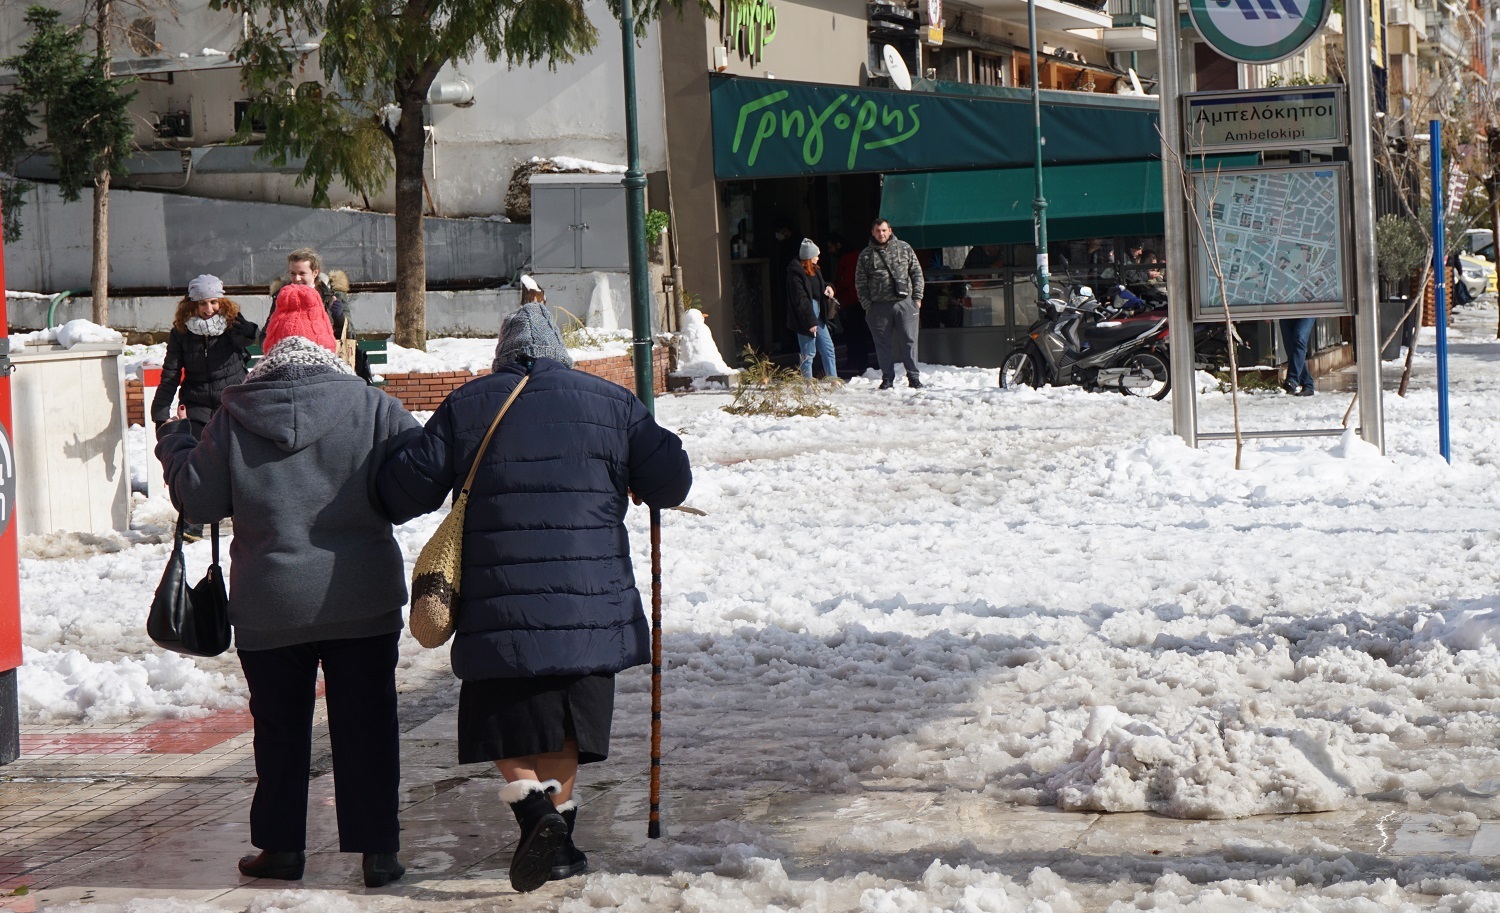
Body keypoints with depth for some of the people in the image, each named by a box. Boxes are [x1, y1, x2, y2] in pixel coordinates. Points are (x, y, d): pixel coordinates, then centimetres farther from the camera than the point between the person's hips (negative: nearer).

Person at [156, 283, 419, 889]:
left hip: (269, 605, 1)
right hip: (363, 604, -1)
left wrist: (175, 446, 19)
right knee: (365, 726, 6)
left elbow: (199, 501, 2)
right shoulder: (372, 408, -7)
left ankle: (281, 847, 20)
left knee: (280, 727, 14)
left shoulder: (234, 416, -3)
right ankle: (377, 850, 6)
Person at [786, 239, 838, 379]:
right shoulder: (796, 274, -16)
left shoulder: (814, 270, 12)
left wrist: (827, 287, 4)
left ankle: (833, 380, 18)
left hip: (817, 315, 10)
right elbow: (800, 300, -20)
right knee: (808, 353, -5)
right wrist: (811, 321, -21)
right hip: (806, 316, -10)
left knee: (827, 348, 12)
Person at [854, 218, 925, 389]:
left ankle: (913, 376, 4)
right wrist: (866, 305, -1)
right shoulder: (866, 255, 7)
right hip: (879, 306, 0)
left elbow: (916, 272, 10)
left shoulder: (904, 248, 8)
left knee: (909, 341, -2)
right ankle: (887, 378, 12)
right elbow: (860, 282, 7)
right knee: (883, 343, 4)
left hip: (904, 302, 0)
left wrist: (917, 297, 2)